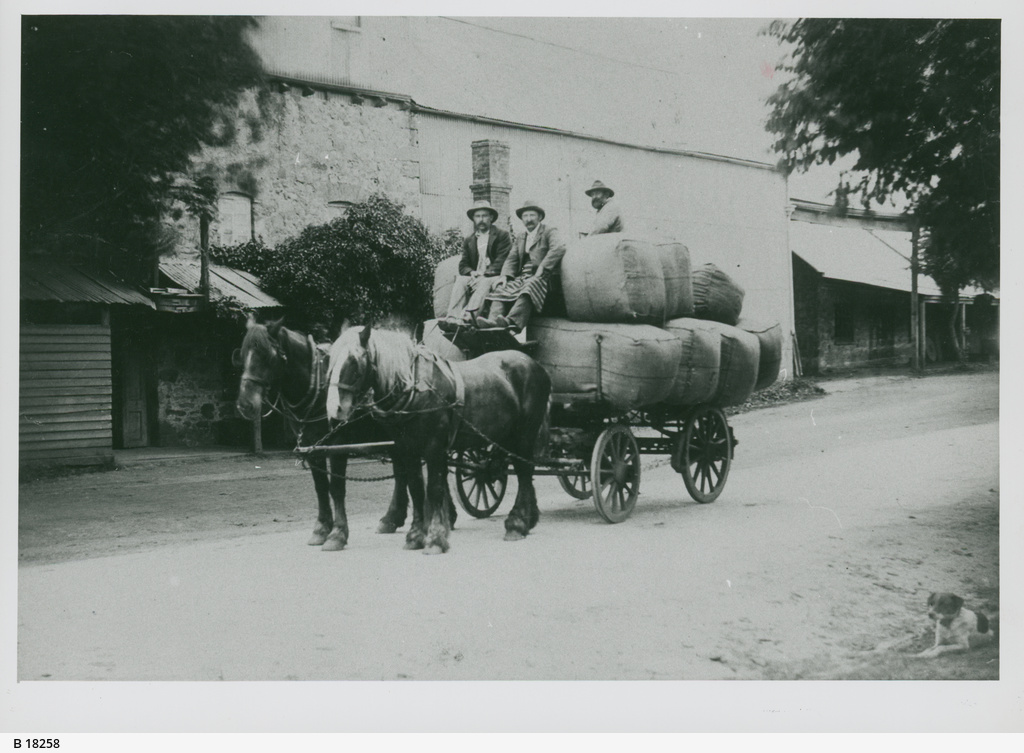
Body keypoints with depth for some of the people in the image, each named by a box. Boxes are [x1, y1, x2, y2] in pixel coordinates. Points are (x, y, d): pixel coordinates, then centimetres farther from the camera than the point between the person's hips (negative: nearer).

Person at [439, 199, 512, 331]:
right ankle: (453, 318, -46)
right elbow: (463, 265, 13)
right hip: (475, 278, 4)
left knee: (484, 282, -36)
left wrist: (483, 274, -19)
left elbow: (501, 263, -6)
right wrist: (472, 273, -11)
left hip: (495, 277, -4)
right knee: (460, 281, -27)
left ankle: (467, 317, -55)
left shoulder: (502, 236, 6)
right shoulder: (469, 240, 20)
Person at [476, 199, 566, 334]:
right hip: (522, 277, 7)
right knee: (500, 289, -18)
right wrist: (505, 275, -2)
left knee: (529, 287, -37)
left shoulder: (549, 231, 5)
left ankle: (512, 321, -58)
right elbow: (511, 259, 20)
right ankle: (493, 320, -40)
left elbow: (559, 248, -14)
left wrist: (541, 268, -22)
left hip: (542, 278, -7)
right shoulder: (520, 239, 27)